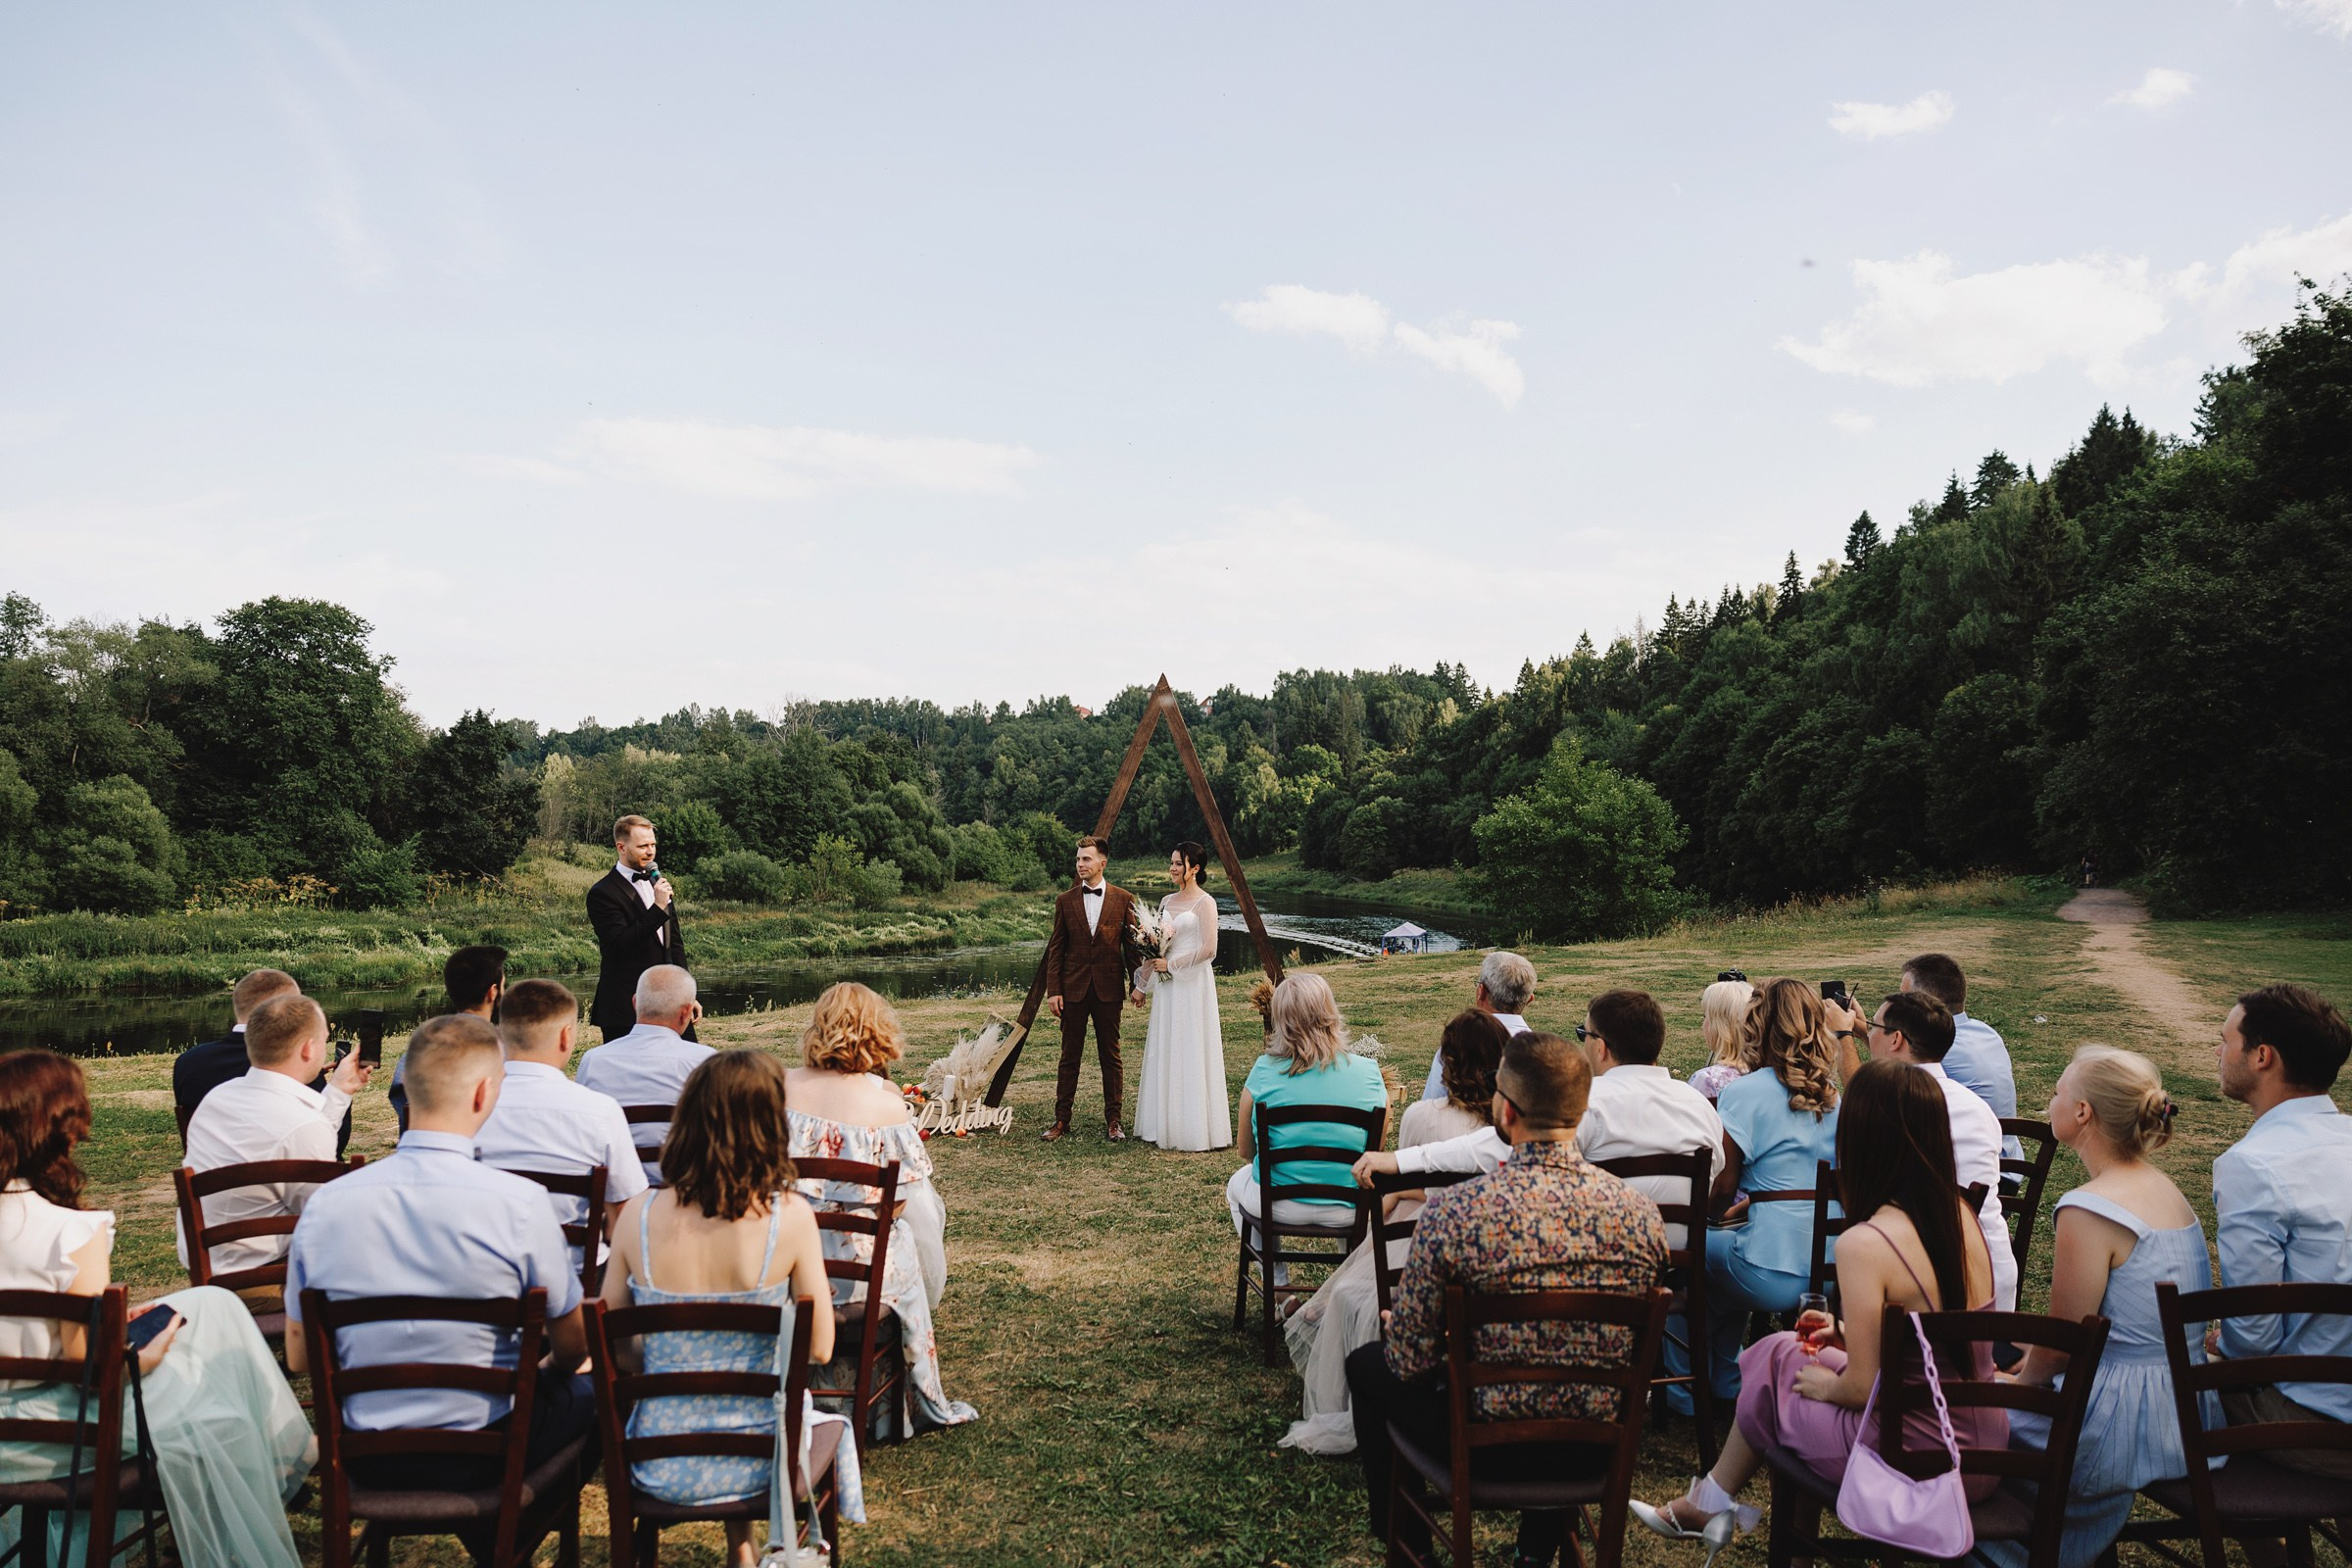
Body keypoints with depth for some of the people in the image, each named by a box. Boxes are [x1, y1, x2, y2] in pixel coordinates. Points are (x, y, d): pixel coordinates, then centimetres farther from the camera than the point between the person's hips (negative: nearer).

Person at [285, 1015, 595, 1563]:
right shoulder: (520, 1202, -20)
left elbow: (299, 1358, 3)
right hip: (481, 1453, -4)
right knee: (591, 1394, 24)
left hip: (364, 1455, 4)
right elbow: (572, 1345, -7)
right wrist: (543, 1372, 16)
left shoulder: (324, 1204, -9)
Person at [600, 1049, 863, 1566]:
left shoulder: (639, 1213, -13)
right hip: (762, 1462, -2)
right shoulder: (789, 1216, -19)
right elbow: (819, 1349, -10)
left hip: (661, 1468, 2)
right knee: (830, 1425, 34)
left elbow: (611, 1346, -1)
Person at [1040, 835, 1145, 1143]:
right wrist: (1053, 990, -2)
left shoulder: (1124, 900, 2)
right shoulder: (1065, 901, 5)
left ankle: (1113, 1121, 14)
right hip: (1073, 989, 1)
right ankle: (1061, 1120, 13)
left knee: (1111, 1057, 6)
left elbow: (1133, 944, 4)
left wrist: (1137, 985, -2)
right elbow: (1056, 949, 4)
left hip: (1109, 989, -1)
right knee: (1070, 1056, 7)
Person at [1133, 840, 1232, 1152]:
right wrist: (1151, 965, 4)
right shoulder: (1167, 901, 13)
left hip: (1193, 983, -7)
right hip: (1167, 986, 7)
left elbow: (1208, 950, -15)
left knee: (1191, 1053, -3)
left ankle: (1195, 1126, 5)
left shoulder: (1205, 903, -9)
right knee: (1165, 1053, 8)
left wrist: (1171, 964, -13)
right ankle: (1167, 1124, 15)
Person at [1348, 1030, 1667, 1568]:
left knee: (1367, 1364, 24)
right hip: (1600, 1453, 4)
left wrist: (1398, 1327, 11)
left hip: (1489, 1447, -3)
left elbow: (1410, 1361, -13)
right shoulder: (1641, 1211, -11)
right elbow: (1641, 1349, 5)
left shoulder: (1453, 1211, -23)